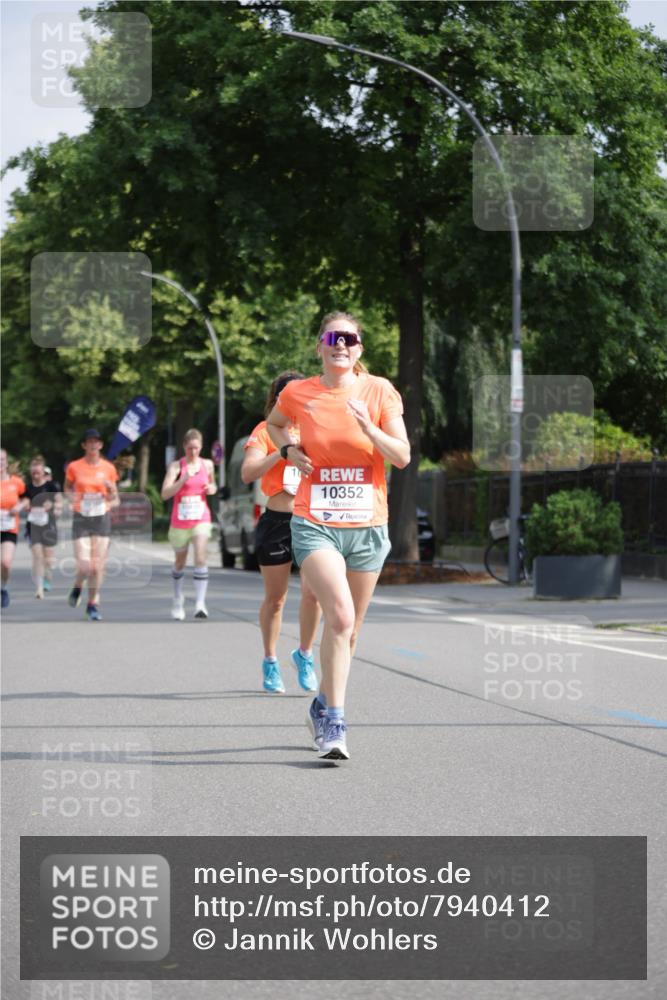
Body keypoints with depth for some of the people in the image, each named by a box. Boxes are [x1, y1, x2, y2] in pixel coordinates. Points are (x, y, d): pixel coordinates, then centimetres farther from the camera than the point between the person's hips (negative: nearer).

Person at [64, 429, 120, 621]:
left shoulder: (108, 468, 4)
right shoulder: (74, 467, 0)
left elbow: (115, 500, 11)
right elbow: (67, 488, 16)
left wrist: (111, 490, -12)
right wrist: (71, 496, -7)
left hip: (102, 519, 1)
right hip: (81, 519, -1)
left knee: (97, 566, -3)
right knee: (84, 566, -11)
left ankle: (93, 605, 14)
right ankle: (77, 588, 23)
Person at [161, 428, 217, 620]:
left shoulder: (207, 465, 6)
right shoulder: (176, 466, -4)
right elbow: (165, 494, -15)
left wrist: (212, 488, 1)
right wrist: (184, 479, -26)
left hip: (201, 519, 1)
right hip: (179, 521, -1)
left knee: (200, 558, -17)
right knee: (180, 561, 14)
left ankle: (200, 603, -21)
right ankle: (178, 599, 35)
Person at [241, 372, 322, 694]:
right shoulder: (266, 431, -2)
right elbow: (248, 473, -17)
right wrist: (283, 451, -26)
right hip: (277, 522, -3)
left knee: (314, 591, -13)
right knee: (275, 598, 5)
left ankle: (304, 655, 8)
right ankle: (270, 662, 23)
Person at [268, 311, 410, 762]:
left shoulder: (379, 391, -1)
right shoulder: (298, 394, 0)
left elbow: (403, 456, -3)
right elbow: (275, 422, 23)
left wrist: (368, 427, -19)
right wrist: (288, 449, 4)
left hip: (367, 526, 2)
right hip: (315, 523, -2)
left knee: (349, 626, 11)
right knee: (340, 615, -21)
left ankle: (324, 706, 33)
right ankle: (335, 723, -17)